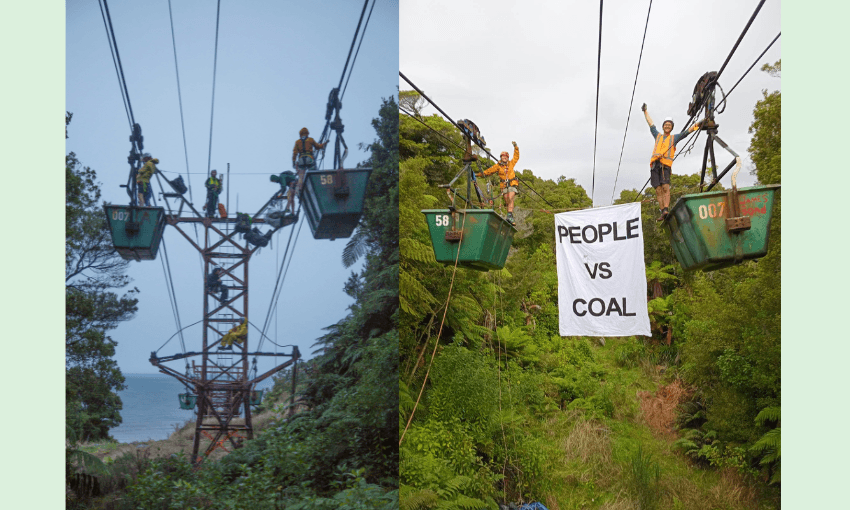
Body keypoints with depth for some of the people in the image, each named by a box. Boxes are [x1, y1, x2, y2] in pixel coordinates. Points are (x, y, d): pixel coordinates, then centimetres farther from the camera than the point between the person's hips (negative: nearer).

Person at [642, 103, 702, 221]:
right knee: (658, 190, -7)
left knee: (665, 187, -20)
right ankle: (662, 212, -11)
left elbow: (687, 132, 17)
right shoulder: (658, 136, 27)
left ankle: (666, 209, -30)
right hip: (654, 164, 2)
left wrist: (697, 124, 8)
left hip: (665, 164, -2)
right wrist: (645, 111, 40)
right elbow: (651, 124, 34)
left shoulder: (674, 138, 22)